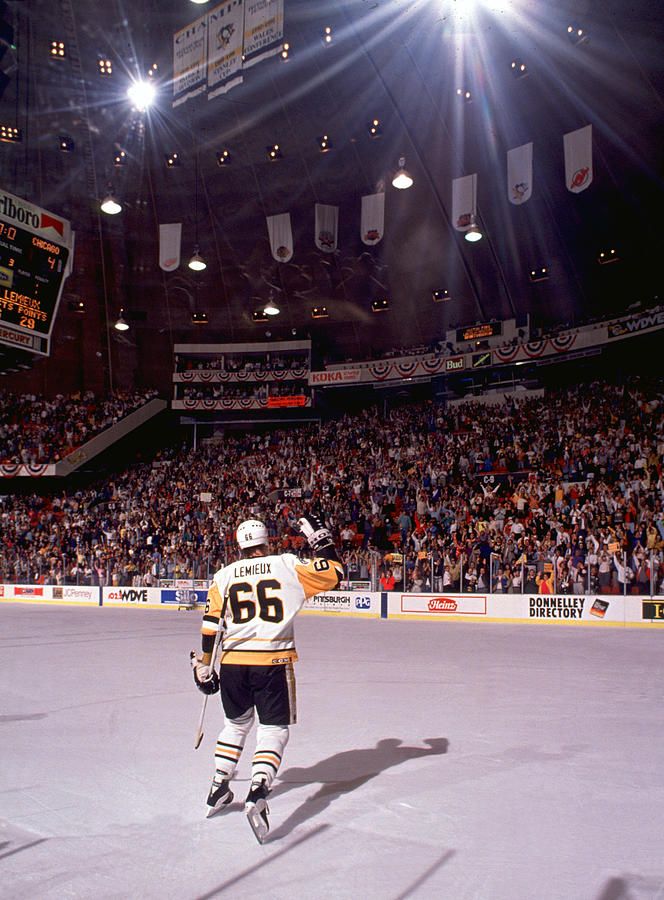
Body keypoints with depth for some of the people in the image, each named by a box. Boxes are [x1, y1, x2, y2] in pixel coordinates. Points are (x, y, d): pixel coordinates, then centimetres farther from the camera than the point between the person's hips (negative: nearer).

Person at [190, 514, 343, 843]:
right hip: (273, 664, -3)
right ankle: (258, 792, -15)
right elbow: (333, 574, 4)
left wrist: (203, 667, 14)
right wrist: (320, 539, 16)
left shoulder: (224, 576, 8)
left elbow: (209, 627, 6)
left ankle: (218, 790, 32)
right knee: (274, 729, 5)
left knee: (237, 723, 26)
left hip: (232, 664, 4)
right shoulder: (287, 566, 0)